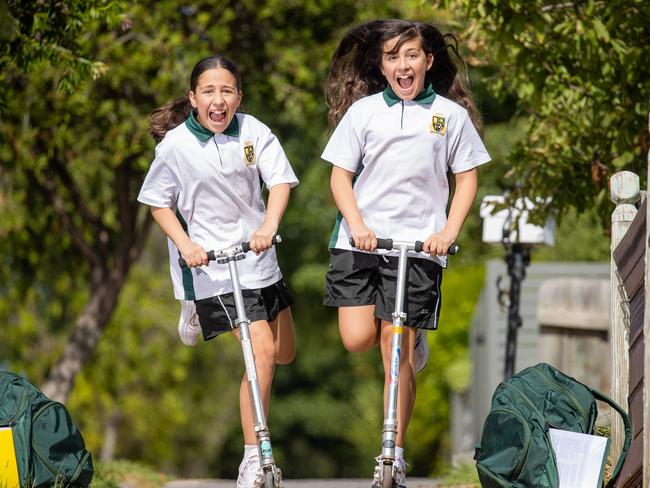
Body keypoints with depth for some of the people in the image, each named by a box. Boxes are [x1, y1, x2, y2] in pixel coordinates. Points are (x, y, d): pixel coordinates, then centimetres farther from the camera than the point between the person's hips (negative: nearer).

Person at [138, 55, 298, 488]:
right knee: (263, 353, -17)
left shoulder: (253, 132, -7)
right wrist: (185, 244, -16)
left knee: (285, 354, 19)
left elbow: (280, 180, -14)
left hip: (258, 253, 5)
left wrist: (269, 226, -32)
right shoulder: (175, 145, -11)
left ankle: (201, 310, 44)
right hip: (213, 259, -5)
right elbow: (159, 203, -1)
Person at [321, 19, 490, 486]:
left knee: (396, 350, -5)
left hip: (418, 246, -2)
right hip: (361, 240, 2)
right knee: (357, 339, -10)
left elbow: (467, 179, 8)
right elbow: (340, 176, 5)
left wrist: (449, 232, -6)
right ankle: (412, 338, 26)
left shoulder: (451, 114, 3)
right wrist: (357, 225, -10)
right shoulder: (362, 111, 5)